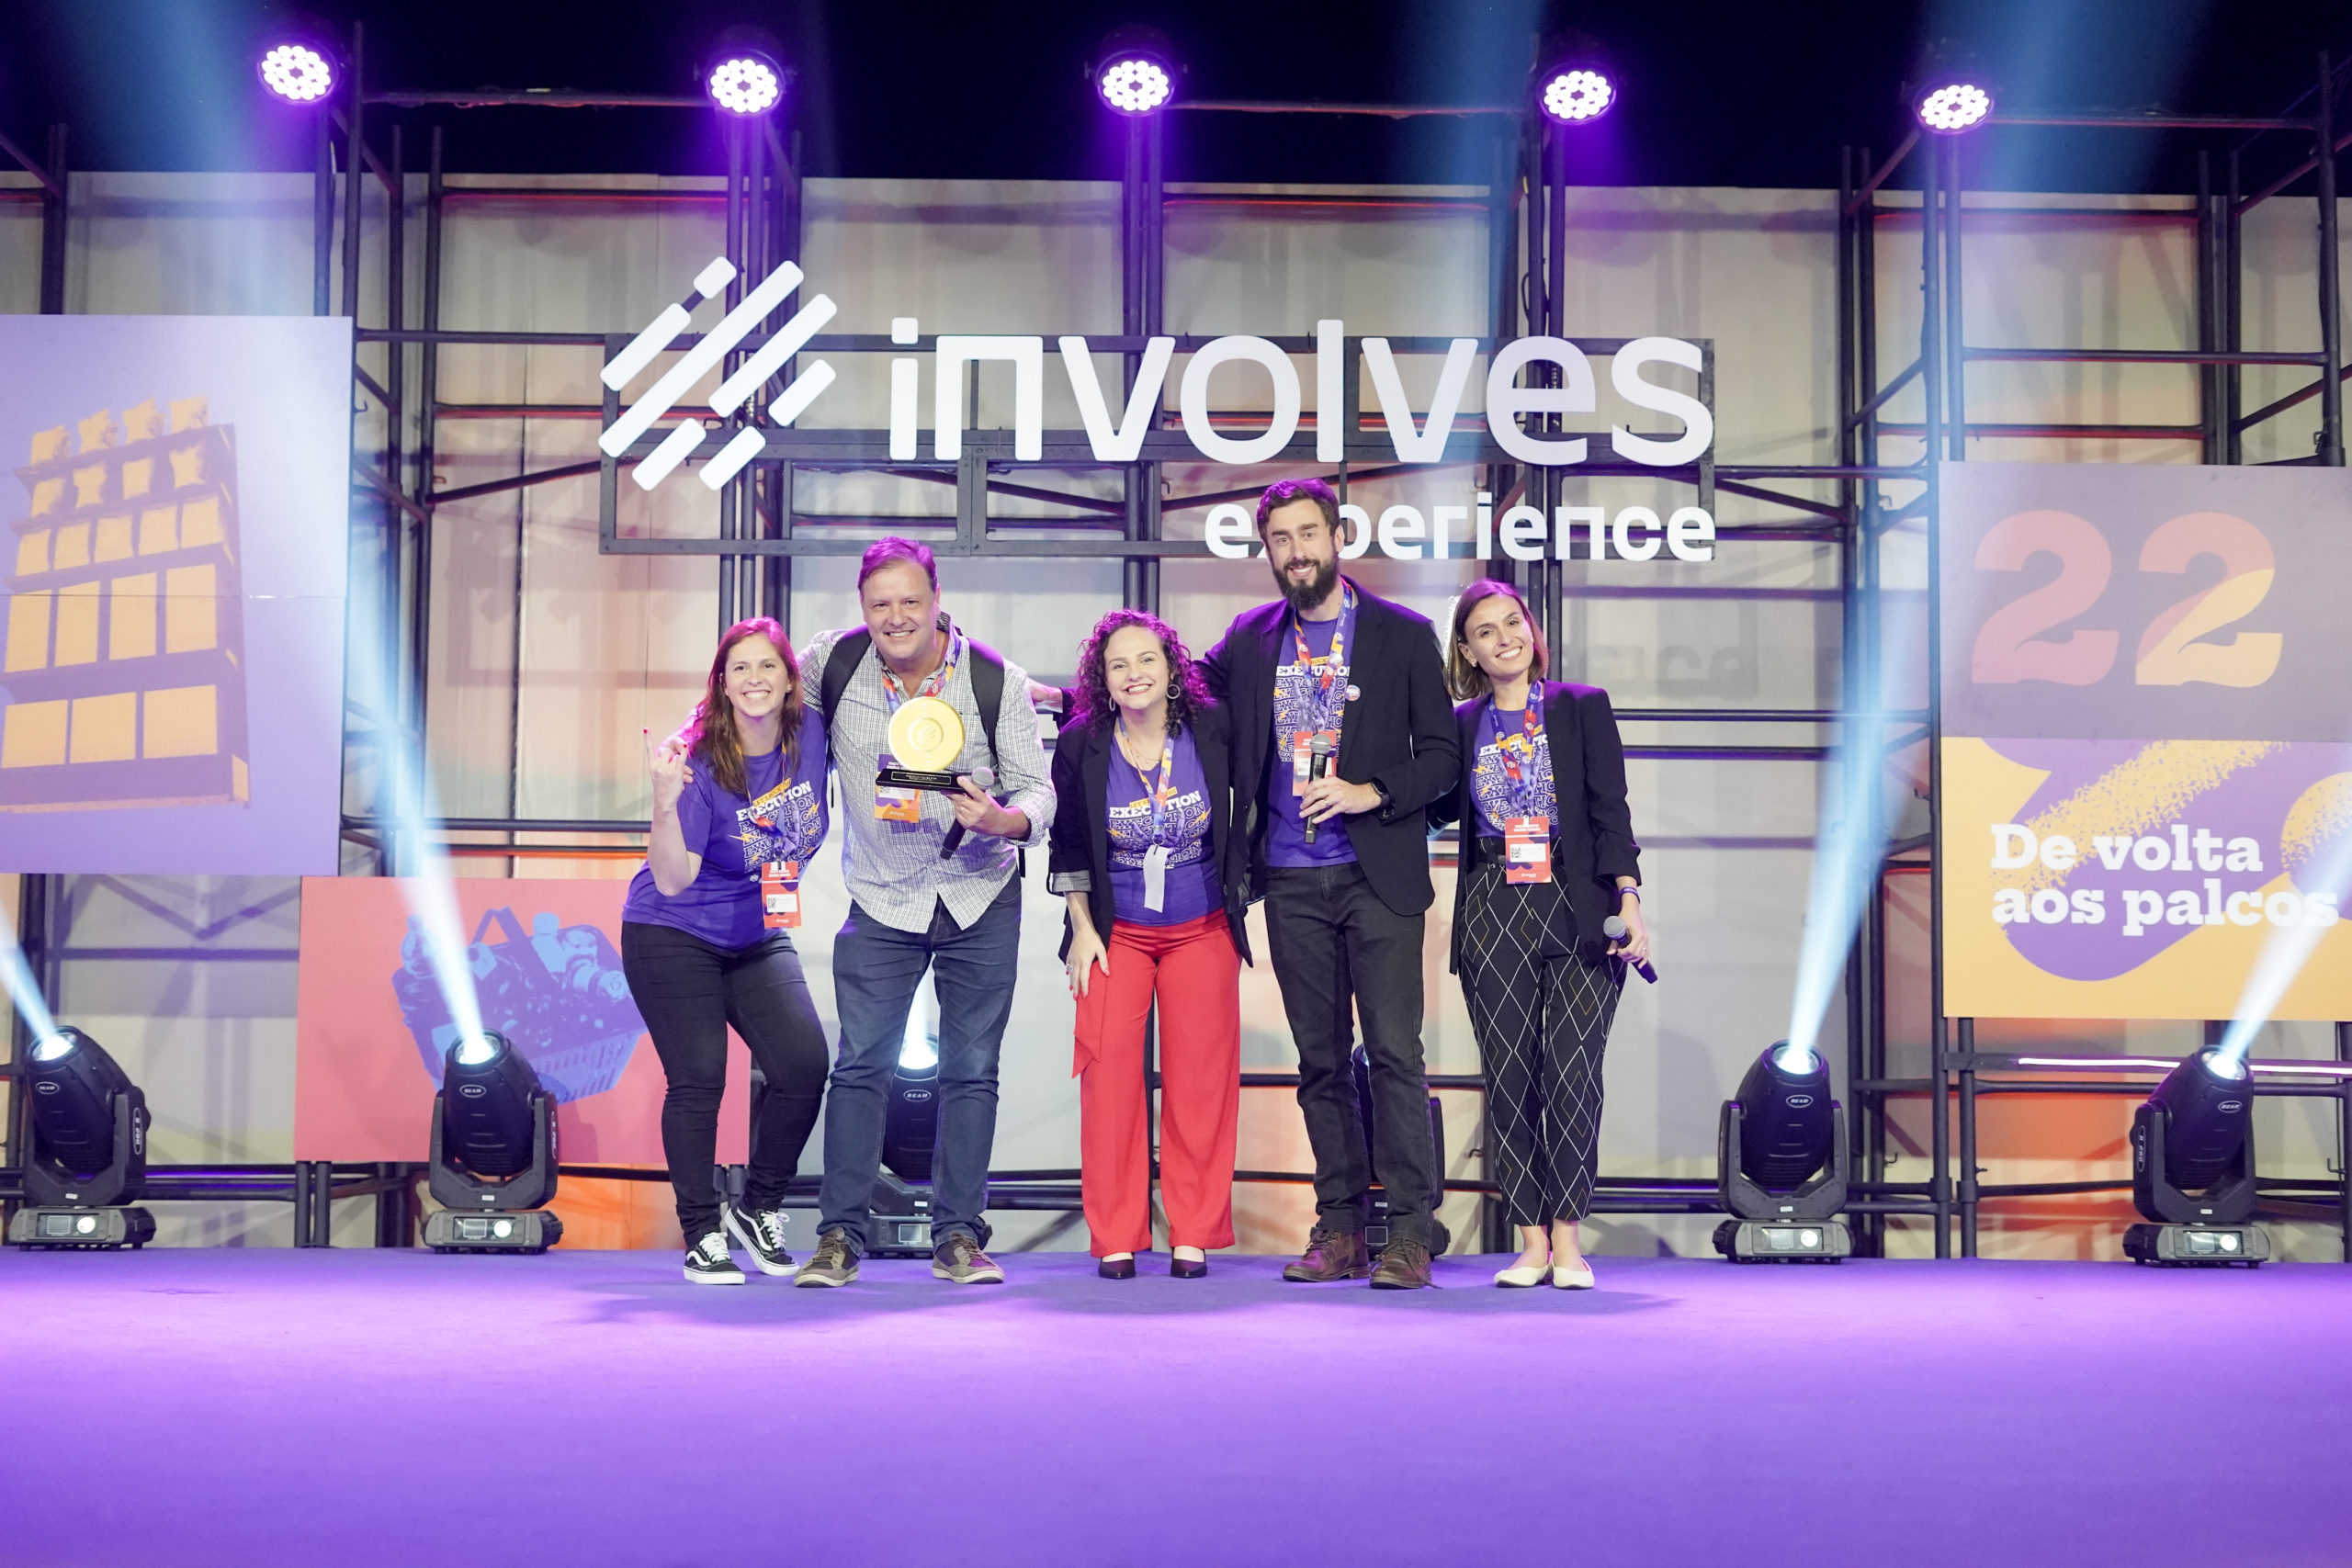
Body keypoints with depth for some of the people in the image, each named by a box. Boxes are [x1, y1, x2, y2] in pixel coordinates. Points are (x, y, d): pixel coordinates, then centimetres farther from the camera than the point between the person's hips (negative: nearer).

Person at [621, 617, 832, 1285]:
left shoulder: (811, 734, -9)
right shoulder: (700, 762, -21)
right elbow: (671, 880, -26)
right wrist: (666, 802, -40)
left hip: (760, 938, 5)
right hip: (673, 936, -4)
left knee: (805, 1066, -9)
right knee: (698, 1078, -10)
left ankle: (758, 1211, 11)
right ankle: (702, 1234, 4)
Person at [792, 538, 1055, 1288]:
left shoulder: (997, 682, -12)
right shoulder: (833, 662, -9)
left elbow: (1038, 789, -10)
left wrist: (1002, 821, -30)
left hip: (981, 896, 0)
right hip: (882, 901, 0)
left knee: (971, 1069, 3)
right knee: (861, 1065, -4)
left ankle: (958, 1236, 11)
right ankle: (839, 1236, 4)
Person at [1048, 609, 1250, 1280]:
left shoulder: (1211, 731, -9)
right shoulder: (1081, 746, -7)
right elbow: (1068, 844, 4)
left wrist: (1243, 891, 6)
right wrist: (1082, 927, 1)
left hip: (1203, 930, 0)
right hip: (1116, 932, 0)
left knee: (1200, 1079, 1)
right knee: (1109, 1073, -7)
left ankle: (1194, 1235, 11)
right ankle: (1116, 1238, 2)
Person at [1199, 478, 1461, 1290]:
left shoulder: (1403, 635, 1)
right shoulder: (1250, 638, 10)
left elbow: (1441, 755, 1)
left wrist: (1369, 793, -12)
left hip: (1378, 874, -3)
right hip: (1292, 883, 3)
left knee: (1394, 1052, -8)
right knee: (1321, 1060, 7)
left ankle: (1411, 1232, -4)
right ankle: (1339, 1229, 13)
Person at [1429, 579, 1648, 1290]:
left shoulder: (1583, 708, 5)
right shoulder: (1462, 725, 11)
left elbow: (1610, 811, -1)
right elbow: (1440, 808, 14)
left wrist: (1629, 899, -11)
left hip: (1579, 911, -2)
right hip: (1494, 915, 2)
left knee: (1574, 1076, -5)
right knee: (1509, 1081, 0)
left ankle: (1567, 1238, 4)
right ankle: (1531, 1240, 8)